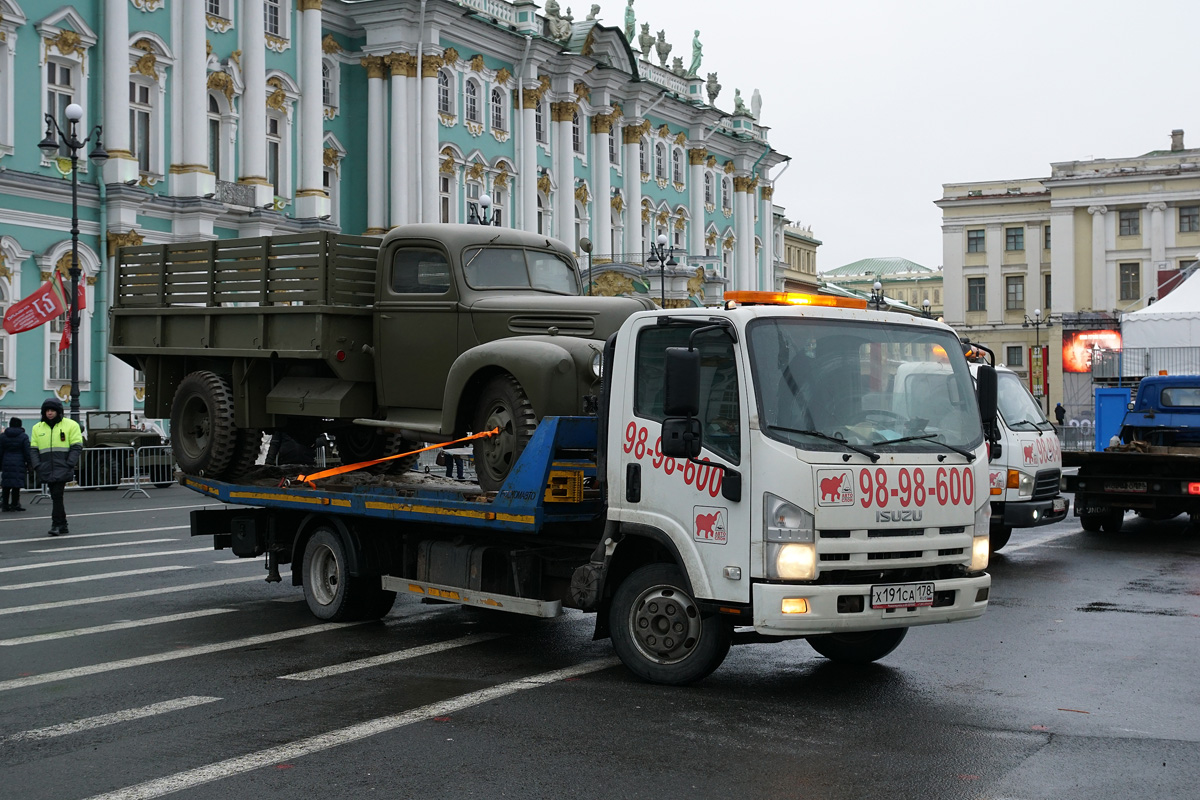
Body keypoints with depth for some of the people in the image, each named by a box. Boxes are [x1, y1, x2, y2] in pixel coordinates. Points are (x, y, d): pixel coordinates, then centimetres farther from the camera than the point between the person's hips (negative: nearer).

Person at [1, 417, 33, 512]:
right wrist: (29, 463, 4)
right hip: (19, 464, -3)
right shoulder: (23, 436, -3)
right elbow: (27, 452, -4)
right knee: (17, 484, 0)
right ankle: (15, 504, -1)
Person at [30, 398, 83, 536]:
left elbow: (76, 447, -1)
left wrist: (69, 465, -11)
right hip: (47, 471, 4)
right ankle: (62, 525, 16)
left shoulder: (71, 425, 2)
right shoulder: (37, 428, 13)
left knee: (57, 496, -13)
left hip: (62, 469, -4)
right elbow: (33, 449, 13)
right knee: (56, 497, 9)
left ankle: (56, 524, -11)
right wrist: (37, 466, -1)